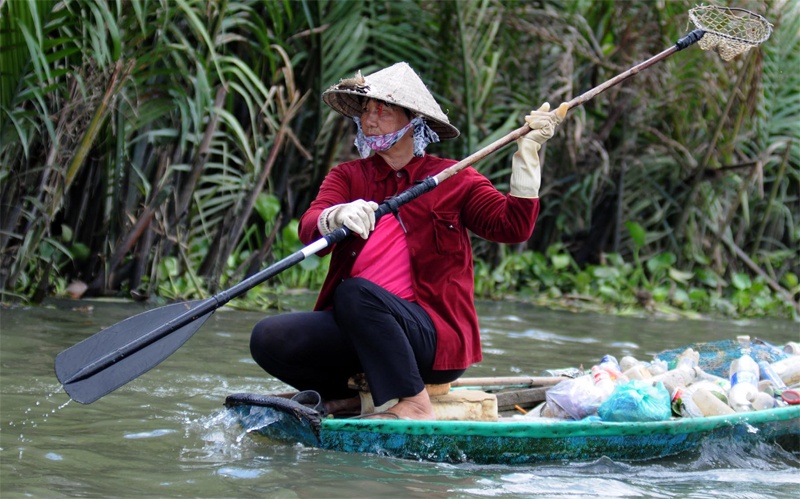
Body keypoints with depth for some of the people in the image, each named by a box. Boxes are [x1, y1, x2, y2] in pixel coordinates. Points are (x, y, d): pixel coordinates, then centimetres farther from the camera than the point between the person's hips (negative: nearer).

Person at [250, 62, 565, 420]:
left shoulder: (454, 180, 9)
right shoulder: (346, 177, 13)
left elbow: (513, 226, -6)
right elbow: (309, 229, -8)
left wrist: (528, 153, -12)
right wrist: (340, 215, -31)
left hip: (434, 334, -4)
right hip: (356, 327, 4)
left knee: (355, 292, -34)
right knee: (269, 338, -20)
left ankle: (412, 404, -26)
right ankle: (342, 398, 2)